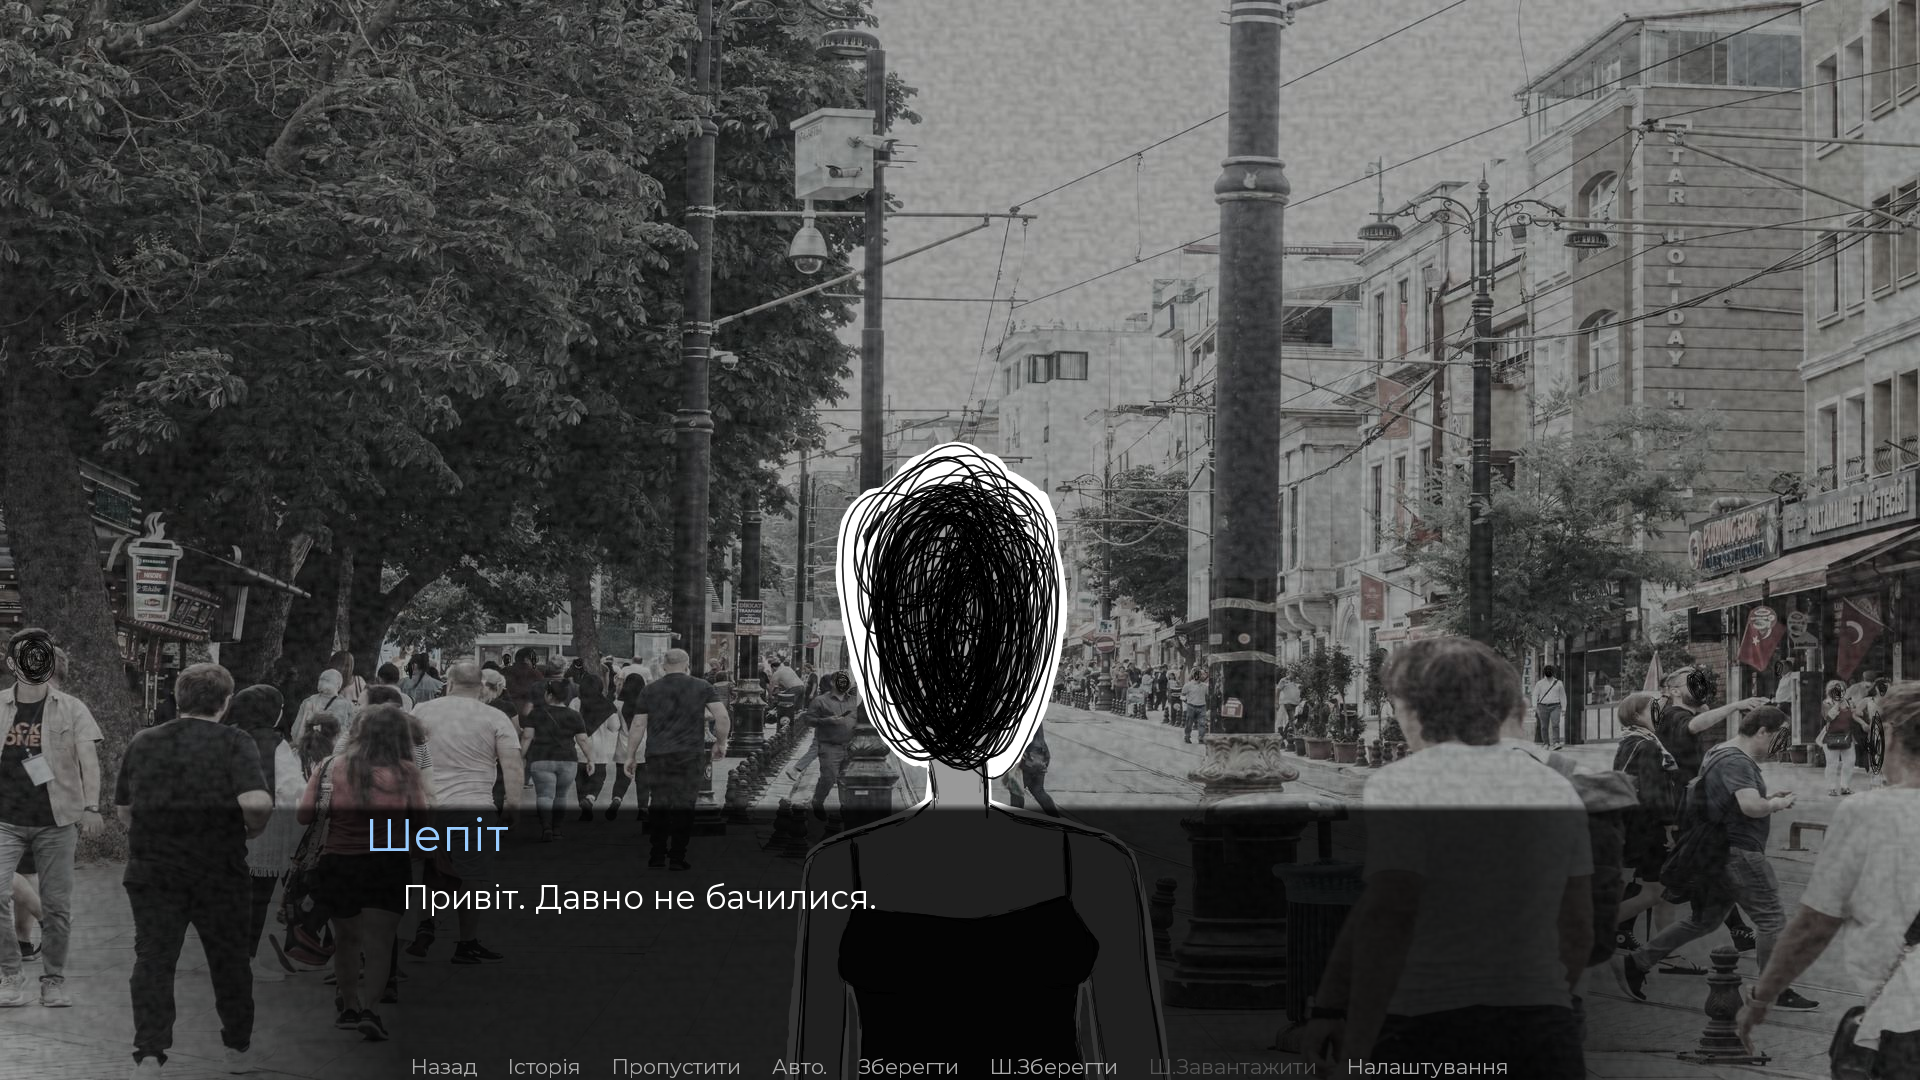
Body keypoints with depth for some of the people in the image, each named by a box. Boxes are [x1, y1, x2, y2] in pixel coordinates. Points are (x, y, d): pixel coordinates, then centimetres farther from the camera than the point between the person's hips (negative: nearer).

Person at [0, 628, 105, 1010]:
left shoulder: (71, 709, 4)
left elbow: (88, 759, -4)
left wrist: (91, 807, -17)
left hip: (57, 821, 0)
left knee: (57, 906, 1)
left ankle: (54, 981, 13)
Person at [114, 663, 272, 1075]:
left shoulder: (143, 743, 5)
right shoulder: (234, 743, -8)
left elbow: (123, 809, 11)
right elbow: (257, 801, -22)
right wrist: (253, 829, -2)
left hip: (152, 870, 2)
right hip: (220, 871, -2)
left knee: (153, 961, 4)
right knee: (229, 960, 13)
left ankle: (149, 1053, -6)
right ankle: (239, 1049, 24)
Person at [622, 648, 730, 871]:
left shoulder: (650, 690, 9)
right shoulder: (702, 687, 5)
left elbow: (638, 725, 4)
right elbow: (721, 716, -5)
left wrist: (631, 756, 10)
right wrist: (720, 743, 8)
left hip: (656, 755, 2)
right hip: (689, 755, -2)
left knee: (658, 805, 10)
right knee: (684, 806, 1)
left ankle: (657, 855, 11)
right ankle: (677, 858, -1)